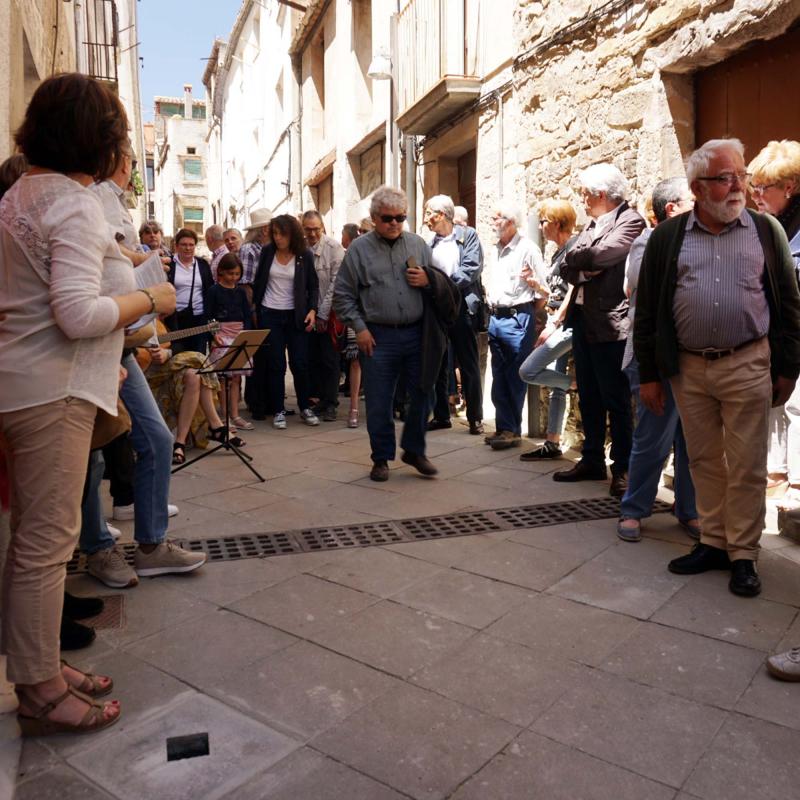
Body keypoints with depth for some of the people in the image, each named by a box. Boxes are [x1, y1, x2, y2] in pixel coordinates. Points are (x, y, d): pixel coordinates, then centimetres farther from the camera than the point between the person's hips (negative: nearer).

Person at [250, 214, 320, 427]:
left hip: (295, 316, -1)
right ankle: (278, 411, 11)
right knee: (275, 365, 2)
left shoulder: (305, 255, -3)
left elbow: (313, 286, 2)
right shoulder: (267, 252, 1)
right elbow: (258, 281, 10)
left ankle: (305, 408, 15)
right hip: (269, 315, 1)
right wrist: (254, 308, 8)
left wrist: (312, 310, -10)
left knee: (300, 363, -1)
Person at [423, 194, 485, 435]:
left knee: (468, 365, 0)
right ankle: (441, 415, 20)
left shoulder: (468, 236, 0)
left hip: (461, 307, -5)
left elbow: (471, 270, -11)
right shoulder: (430, 244, 13)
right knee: (438, 366, 9)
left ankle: (475, 418, 8)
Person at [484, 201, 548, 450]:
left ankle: (512, 430, 7)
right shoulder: (498, 249, 14)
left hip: (517, 319, -7)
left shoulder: (528, 249, -8)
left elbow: (544, 290, -6)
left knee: (515, 379, -2)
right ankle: (503, 428, 18)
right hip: (496, 318, 8)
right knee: (499, 378, 10)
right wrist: (492, 311, 15)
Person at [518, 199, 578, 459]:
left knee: (527, 372, -15)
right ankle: (552, 444, 15)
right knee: (556, 384, 10)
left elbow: (573, 291, -18)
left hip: (566, 324, -9)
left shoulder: (574, 248, -11)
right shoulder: (559, 252, 17)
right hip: (558, 326, 9)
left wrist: (552, 324, -19)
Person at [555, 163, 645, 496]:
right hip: (582, 319, 8)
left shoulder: (630, 221, -7)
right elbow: (568, 268, 10)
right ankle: (592, 460, 25)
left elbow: (602, 254, -22)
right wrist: (585, 269, -11)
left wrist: (577, 258, -3)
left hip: (610, 323, -8)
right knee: (588, 398, 14)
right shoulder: (591, 224, 17)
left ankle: (622, 469, 9)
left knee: (616, 400, -1)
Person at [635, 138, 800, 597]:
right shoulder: (667, 237, 3)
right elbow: (648, 310, 4)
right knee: (704, 461, 12)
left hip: (748, 365, -1)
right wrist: (649, 374, 2)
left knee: (746, 466, 4)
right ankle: (714, 543, 26)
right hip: (688, 369, 2)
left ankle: (743, 554, 17)